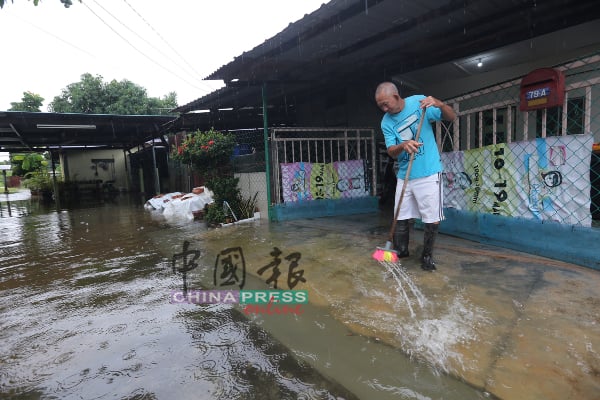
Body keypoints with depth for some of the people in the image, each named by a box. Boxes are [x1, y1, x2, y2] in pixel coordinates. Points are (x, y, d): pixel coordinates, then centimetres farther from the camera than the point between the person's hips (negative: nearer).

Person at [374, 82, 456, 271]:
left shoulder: (418, 102, -5)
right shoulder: (386, 122, 2)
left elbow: (451, 117, -3)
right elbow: (391, 151, -6)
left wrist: (439, 104, -24)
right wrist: (403, 146, -29)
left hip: (428, 174, -3)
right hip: (404, 176, 3)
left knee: (432, 219, -2)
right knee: (401, 217, 8)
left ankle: (427, 256, 16)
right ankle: (400, 250, 27)